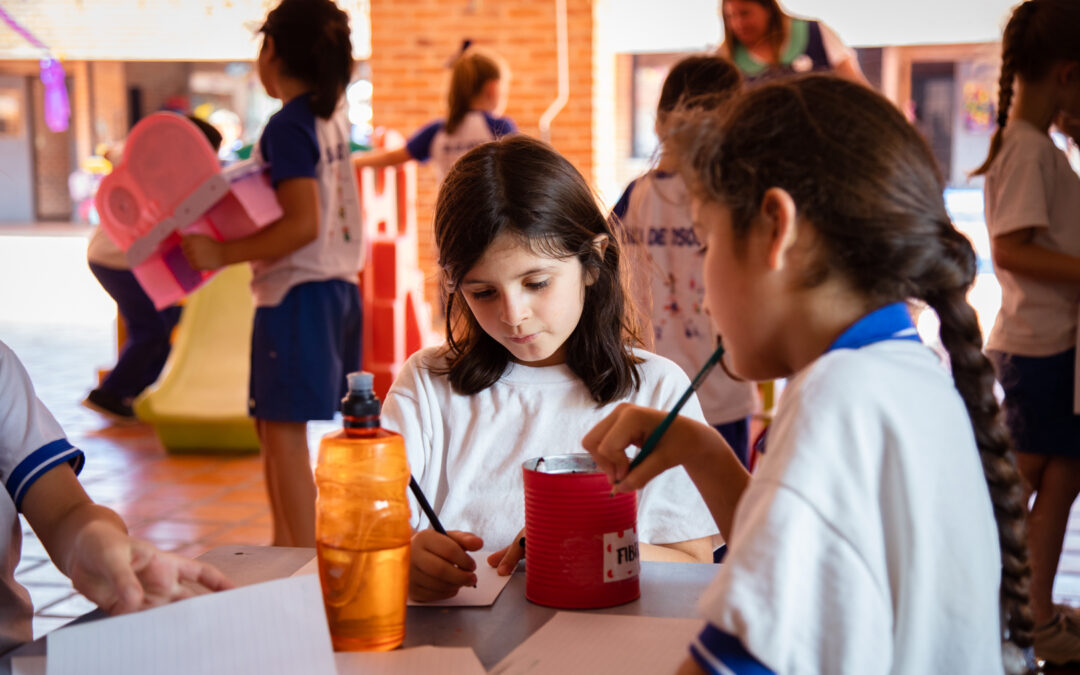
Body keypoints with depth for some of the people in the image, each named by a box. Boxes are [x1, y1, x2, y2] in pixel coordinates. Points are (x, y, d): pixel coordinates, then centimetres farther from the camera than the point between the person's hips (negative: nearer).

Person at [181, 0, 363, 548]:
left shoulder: (287, 126, -14)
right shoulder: (332, 116, 12)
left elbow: (303, 224, -22)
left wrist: (222, 254, -19)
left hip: (297, 293, -9)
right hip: (339, 285, 9)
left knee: (285, 435, -7)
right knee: (275, 432, 16)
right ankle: (284, 550, 22)